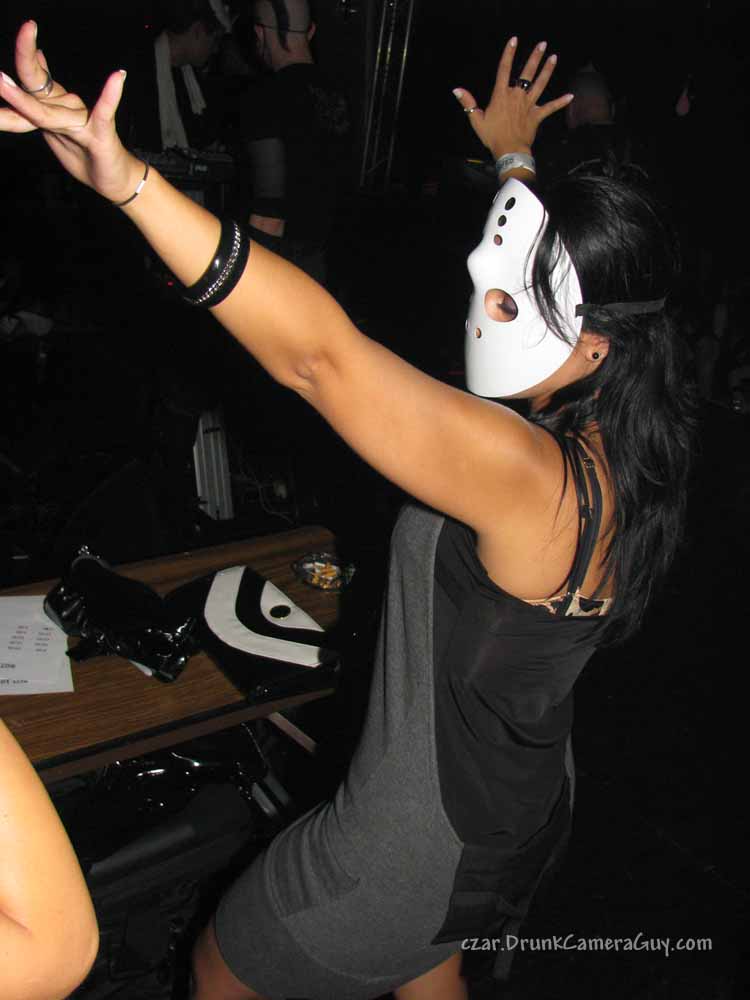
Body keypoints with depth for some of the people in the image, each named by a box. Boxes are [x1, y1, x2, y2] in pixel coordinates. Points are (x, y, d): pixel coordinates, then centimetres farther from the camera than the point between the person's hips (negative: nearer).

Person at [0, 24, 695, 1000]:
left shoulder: (535, 477, -35)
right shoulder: (615, 440, -8)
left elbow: (320, 355, -47)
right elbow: (537, 248, 9)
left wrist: (127, 179, -51)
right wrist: (515, 158, 25)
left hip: (418, 851, -7)